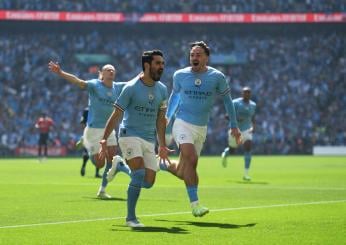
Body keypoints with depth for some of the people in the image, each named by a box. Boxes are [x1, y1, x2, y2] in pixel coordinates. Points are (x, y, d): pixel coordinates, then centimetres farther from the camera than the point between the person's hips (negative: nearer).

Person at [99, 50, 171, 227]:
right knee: (140, 173, -22)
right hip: (130, 135, -6)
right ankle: (130, 218, -13)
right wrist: (104, 140, -10)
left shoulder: (162, 90, 8)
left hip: (149, 140, 6)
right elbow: (116, 115, -7)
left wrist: (162, 145, 14)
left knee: (149, 182, -2)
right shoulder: (131, 88, -9)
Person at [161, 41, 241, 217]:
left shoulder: (217, 77, -4)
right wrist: (167, 117, 19)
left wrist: (234, 125, 10)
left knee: (183, 172, 5)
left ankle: (163, 164, 38)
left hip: (201, 128, 2)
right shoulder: (180, 75, -2)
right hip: (183, 123, -2)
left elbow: (227, 98, 9)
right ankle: (194, 203, -19)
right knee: (191, 159, -24)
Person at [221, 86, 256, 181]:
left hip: (246, 130, 2)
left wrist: (253, 126, 1)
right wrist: (235, 119, -28)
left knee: (248, 147, -20)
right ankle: (225, 154, 52)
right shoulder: (236, 103, -10)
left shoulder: (253, 105, 5)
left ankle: (246, 174, -18)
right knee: (232, 150, 9)